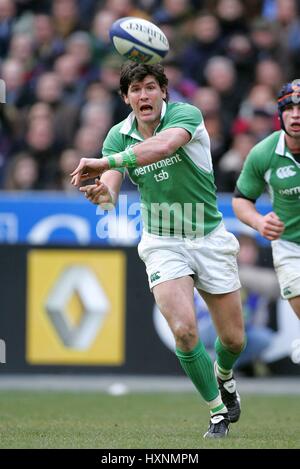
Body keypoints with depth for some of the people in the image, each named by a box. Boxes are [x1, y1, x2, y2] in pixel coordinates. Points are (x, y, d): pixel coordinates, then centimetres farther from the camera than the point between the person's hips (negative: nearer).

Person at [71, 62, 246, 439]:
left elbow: (163, 145, -37)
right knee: (183, 329, -19)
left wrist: (106, 163, -45)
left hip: (210, 238, -1)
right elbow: (110, 193, -12)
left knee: (233, 339, 5)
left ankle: (223, 376, 42)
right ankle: (217, 410, 1)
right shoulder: (118, 137, -2)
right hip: (162, 242, 1)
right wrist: (101, 191, -38)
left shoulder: (186, 114, -15)